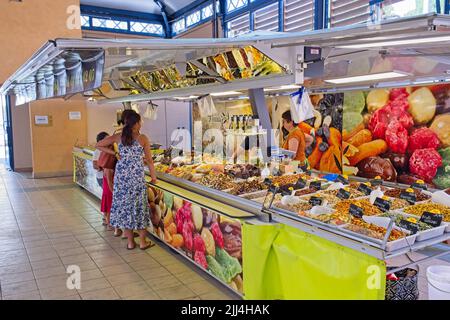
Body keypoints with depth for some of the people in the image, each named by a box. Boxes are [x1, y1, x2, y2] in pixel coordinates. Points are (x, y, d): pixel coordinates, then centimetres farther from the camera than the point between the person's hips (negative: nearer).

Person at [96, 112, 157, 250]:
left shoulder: (118, 137, 3)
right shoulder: (143, 138, -5)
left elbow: (98, 145, 7)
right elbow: (149, 160, -1)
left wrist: (114, 153, 10)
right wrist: (153, 176, 10)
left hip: (121, 176, 3)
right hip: (137, 176, -3)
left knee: (124, 205, 11)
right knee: (139, 206, 8)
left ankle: (130, 242, 19)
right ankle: (143, 242, 17)